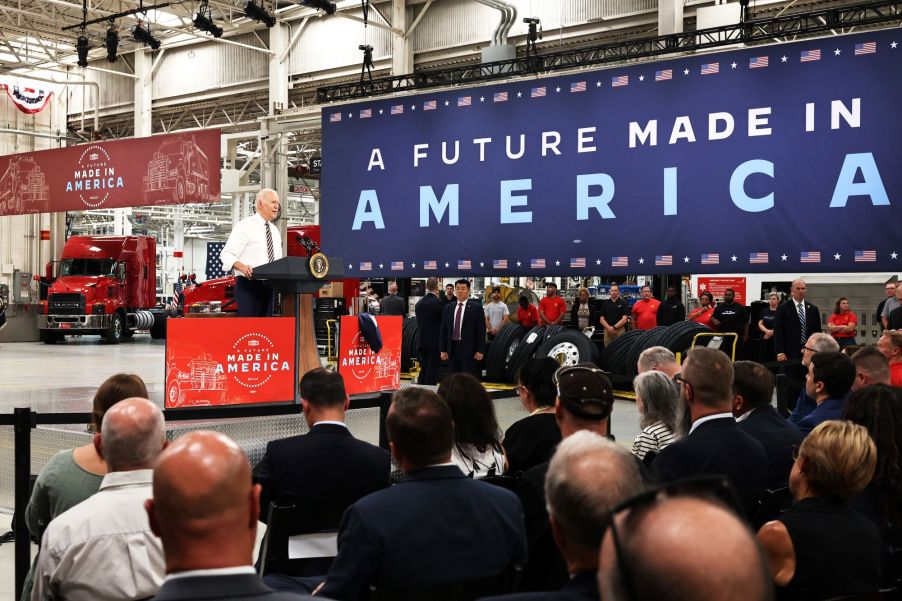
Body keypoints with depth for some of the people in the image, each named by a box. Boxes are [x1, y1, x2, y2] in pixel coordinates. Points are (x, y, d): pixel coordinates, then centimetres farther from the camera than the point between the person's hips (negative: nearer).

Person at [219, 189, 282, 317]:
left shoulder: (275, 231, 17)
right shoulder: (245, 226, -5)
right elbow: (226, 254, -12)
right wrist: (241, 266, -31)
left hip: (270, 286, 7)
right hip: (249, 285, -7)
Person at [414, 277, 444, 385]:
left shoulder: (419, 303, 5)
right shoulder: (438, 302, -13)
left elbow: (419, 322, 10)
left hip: (421, 342, 6)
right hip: (435, 343, -6)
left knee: (423, 370, 14)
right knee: (432, 372, -2)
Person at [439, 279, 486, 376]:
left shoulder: (476, 308, -2)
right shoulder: (448, 308, 11)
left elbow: (481, 330, -3)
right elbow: (443, 330, 11)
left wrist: (480, 351, -8)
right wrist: (442, 350, 5)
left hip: (468, 349, -4)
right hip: (452, 348, 4)